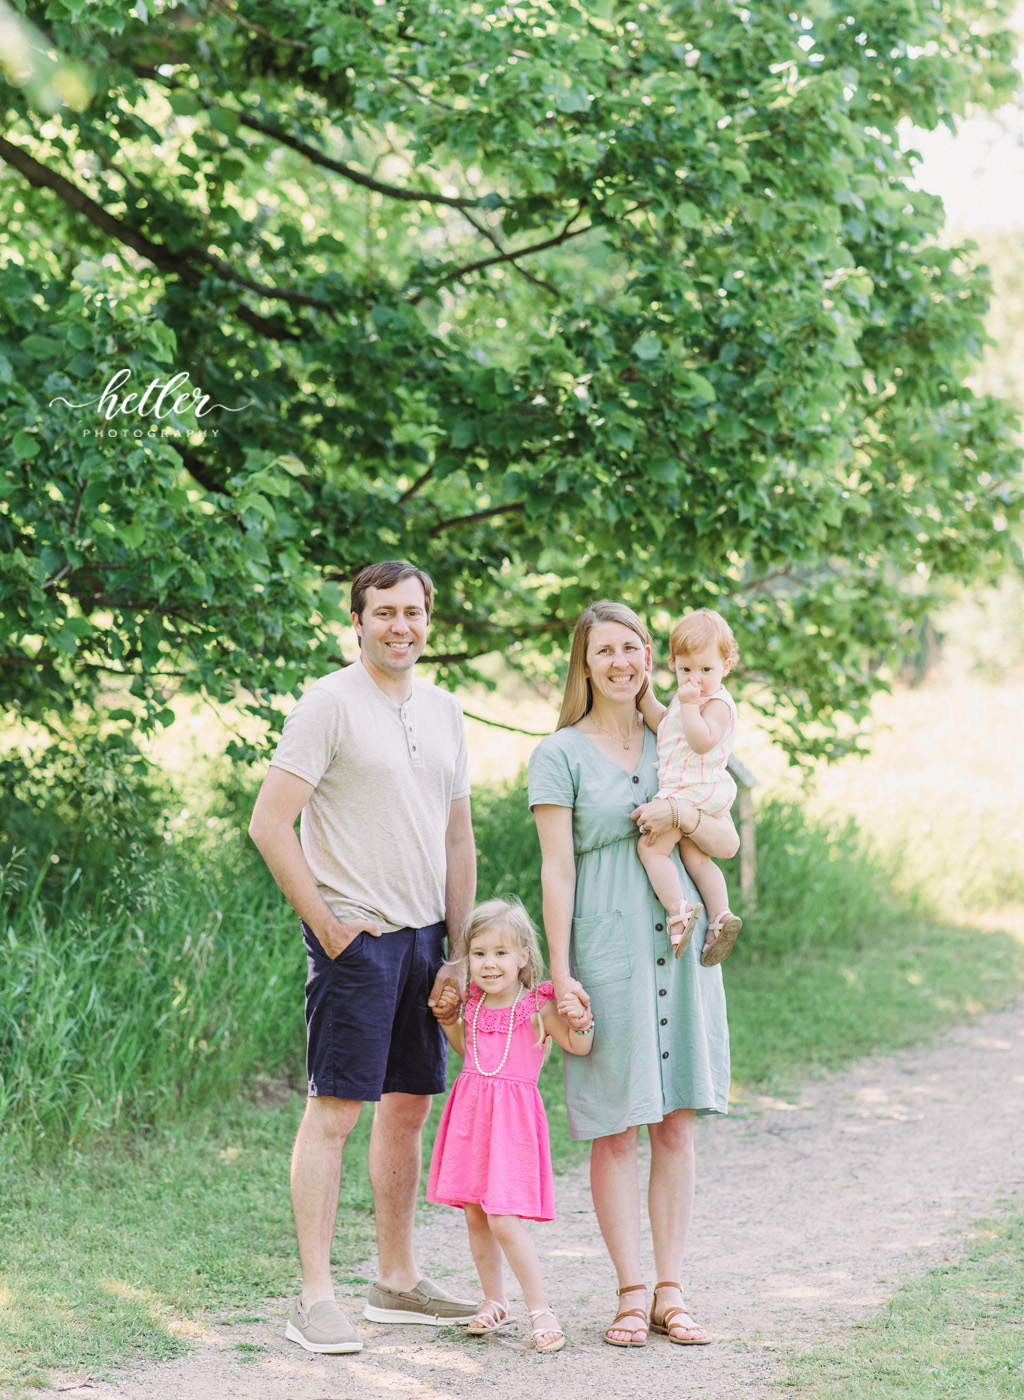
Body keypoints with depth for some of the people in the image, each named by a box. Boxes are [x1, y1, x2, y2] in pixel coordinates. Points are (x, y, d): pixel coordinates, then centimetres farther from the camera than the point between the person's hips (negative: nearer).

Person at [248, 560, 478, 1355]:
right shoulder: (330, 704, -7)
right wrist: (327, 923, -13)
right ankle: (315, 1297, -5)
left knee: (409, 1106, 12)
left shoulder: (443, 712, 14)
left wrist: (459, 953, 11)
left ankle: (398, 1281, 23)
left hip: (423, 936, 7)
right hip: (357, 935, -7)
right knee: (335, 1110, -7)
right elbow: (269, 824, -12)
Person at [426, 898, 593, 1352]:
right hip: (470, 1111, 6)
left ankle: (540, 1307, -3)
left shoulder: (537, 1006, -8)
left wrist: (579, 1020, -24)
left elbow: (579, 1047, -5)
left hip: (512, 1118, -6)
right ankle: (494, 1301, 24)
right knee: (475, 1215, 10)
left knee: (503, 1219, -12)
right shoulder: (474, 1003, 8)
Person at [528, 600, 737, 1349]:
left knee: (676, 1125, 3)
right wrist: (560, 972, -9)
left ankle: (672, 1291, 9)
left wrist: (681, 813, -9)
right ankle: (632, 1294, 5)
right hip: (606, 947, -4)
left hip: (680, 947, 4)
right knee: (616, 1130, -2)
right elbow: (556, 870, -4)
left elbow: (729, 842, 11)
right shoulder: (560, 754, 0)